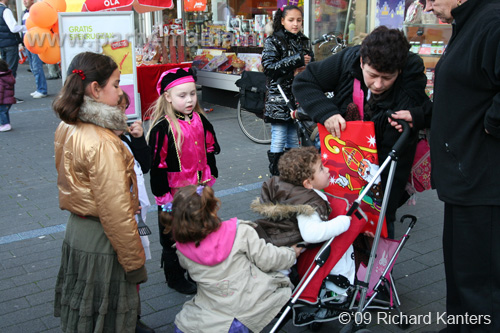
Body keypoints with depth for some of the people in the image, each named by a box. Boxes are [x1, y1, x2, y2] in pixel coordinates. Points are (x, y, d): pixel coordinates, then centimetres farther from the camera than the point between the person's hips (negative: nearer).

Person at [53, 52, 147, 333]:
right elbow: (115, 211, -25)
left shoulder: (67, 129, 2)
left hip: (77, 227, 9)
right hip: (100, 240, -8)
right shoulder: (102, 143, -27)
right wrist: (135, 264, -17)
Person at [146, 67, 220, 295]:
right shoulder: (162, 128, -19)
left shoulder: (200, 120, 1)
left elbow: (210, 150, 13)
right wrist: (163, 195, -16)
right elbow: (157, 165, -17)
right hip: (175, 193, -6)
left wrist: (210, 177, 13)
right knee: (173, 237, 11)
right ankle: (175, 277, 28)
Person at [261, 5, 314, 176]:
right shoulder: (273, 41, -1)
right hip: (278, 99, -5)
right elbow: (269, 67, -13)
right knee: (278, 141, -6)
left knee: (293, 140, 10)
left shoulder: (305, 42, 13)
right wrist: (296, 60, -17)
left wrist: (304, 69, -7)